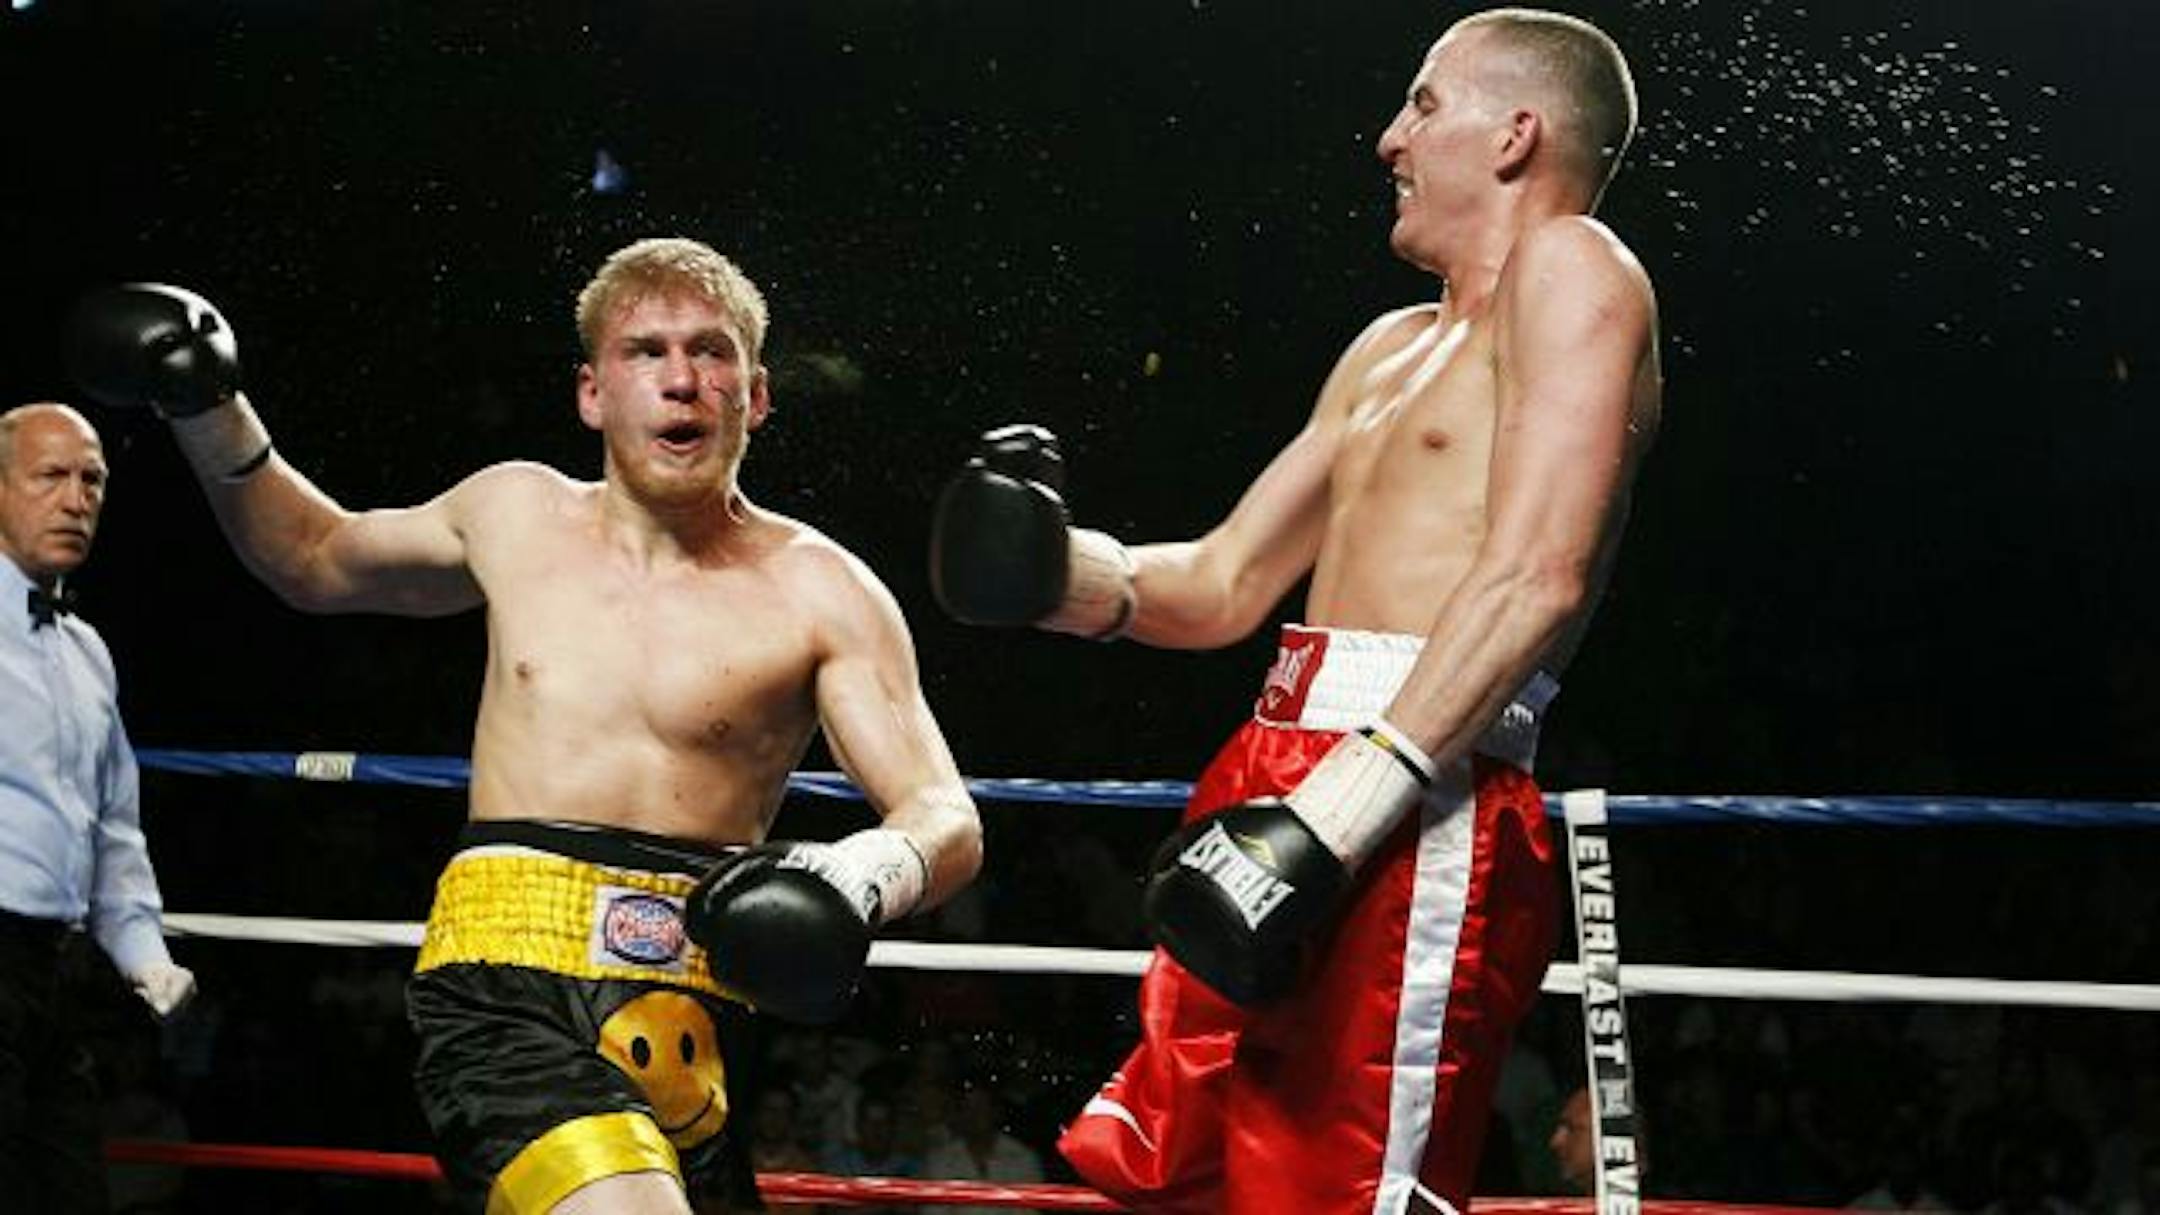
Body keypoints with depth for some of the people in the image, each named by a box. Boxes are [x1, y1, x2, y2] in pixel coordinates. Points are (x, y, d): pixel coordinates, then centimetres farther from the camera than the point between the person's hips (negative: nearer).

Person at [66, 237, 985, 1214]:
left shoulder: (818, 591, 2)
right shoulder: (517, 513, 14)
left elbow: (949, 819, -5)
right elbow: (316, 560, 33)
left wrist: (860, 877, -27)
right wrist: (208, 410, 19)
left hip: (670, 1019, 0)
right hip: (498, 992, 0)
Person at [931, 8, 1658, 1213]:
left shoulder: (1572, 269, -2)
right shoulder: (1390, 348, 26)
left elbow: (1537, 577, -16)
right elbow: (1226, 585, 27)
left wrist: (1333, 815, -25)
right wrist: (1058, 571, 6)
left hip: (1417, 820, -9)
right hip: (1272, 786, 9)